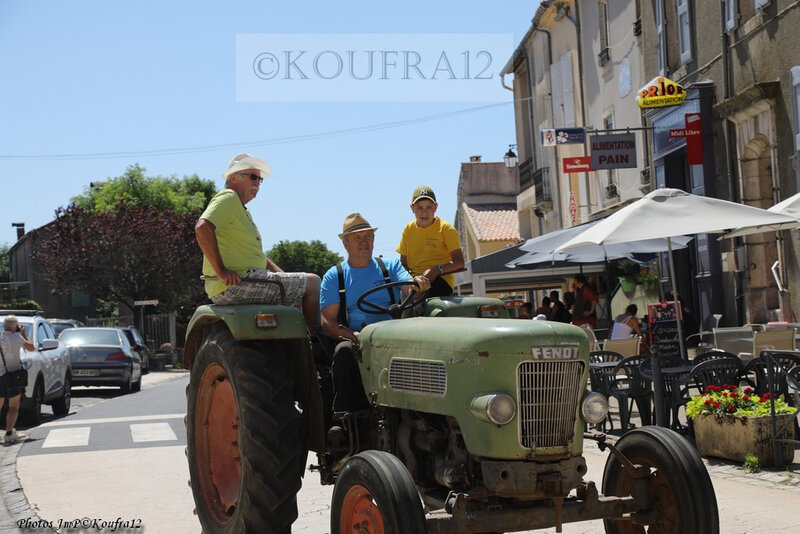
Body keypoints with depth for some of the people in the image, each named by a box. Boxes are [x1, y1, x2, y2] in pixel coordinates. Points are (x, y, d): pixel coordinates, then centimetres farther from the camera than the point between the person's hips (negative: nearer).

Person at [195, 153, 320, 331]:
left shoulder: (241, 209, 26)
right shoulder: (228, 198, -7)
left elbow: (258, 255, 29)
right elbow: (202, 228, -26)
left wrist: (284, 276, 16)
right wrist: (222, 271, -26)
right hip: (237, 283, -11)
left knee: (297, 292, 26)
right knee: (312, 282, -6)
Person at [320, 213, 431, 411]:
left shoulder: (391, 266, 17)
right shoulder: (334, 276, 13)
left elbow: (409, 291, -1)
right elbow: (327, 322, 3)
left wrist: (418, 284, -27)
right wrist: (353, 335, -17)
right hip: (355, 342, 0)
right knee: (344, 350, -35)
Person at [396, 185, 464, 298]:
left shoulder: (445, 228, 1)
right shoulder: (408, 229, 13)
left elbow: (459, 262, -6)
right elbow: (403, 263, 16)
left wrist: (437, 270, -21)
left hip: (440, 281, -4)